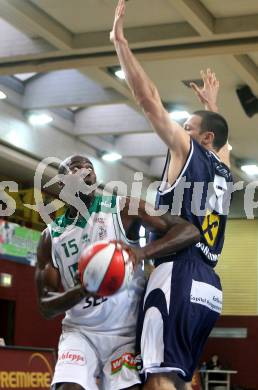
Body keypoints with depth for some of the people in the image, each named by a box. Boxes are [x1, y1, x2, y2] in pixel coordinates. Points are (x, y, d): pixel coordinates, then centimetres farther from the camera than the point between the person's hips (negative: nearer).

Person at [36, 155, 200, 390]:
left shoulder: (123, 208, -4)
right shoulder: (51, 236, 3)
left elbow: (189, 231, -12)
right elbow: (46, 307, 1)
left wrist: (143, 252, -31)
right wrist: (82, 290, -21)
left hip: (127, 332, -1)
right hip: (80, 332, 1)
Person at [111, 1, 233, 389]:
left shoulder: (187, 150, 4)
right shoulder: (225, 173, 23)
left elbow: (148, 98, 0)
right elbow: (221, 133, 47)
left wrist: (119, 39, 6)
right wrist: (210, 103, 61)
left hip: (180, 273, -9)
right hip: (210, 286, 9)